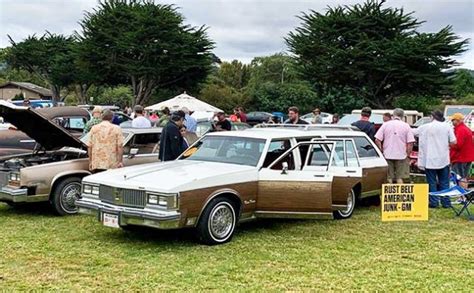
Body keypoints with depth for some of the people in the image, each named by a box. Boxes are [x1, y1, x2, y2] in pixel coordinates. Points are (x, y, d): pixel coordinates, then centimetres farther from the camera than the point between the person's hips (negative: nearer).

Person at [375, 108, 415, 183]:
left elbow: (377, 140, -4)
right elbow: (410, 143, -7)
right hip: (401, 156, -1)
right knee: (400, 178, 5)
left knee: (389, 178, 6)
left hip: (387, 155, 1)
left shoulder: (385, 124, 2)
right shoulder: (406, 126, 0)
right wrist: (408, 155, 2)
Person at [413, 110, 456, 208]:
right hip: (444, 159, 2)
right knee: (444, 182, 10)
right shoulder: (447, 126, -1)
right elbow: (453, 141, -2)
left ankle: (434, 202, 6)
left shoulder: (425, 127, -5)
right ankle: (446, 202, 12)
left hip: (430, 160, -2)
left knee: (432, 182, 6)